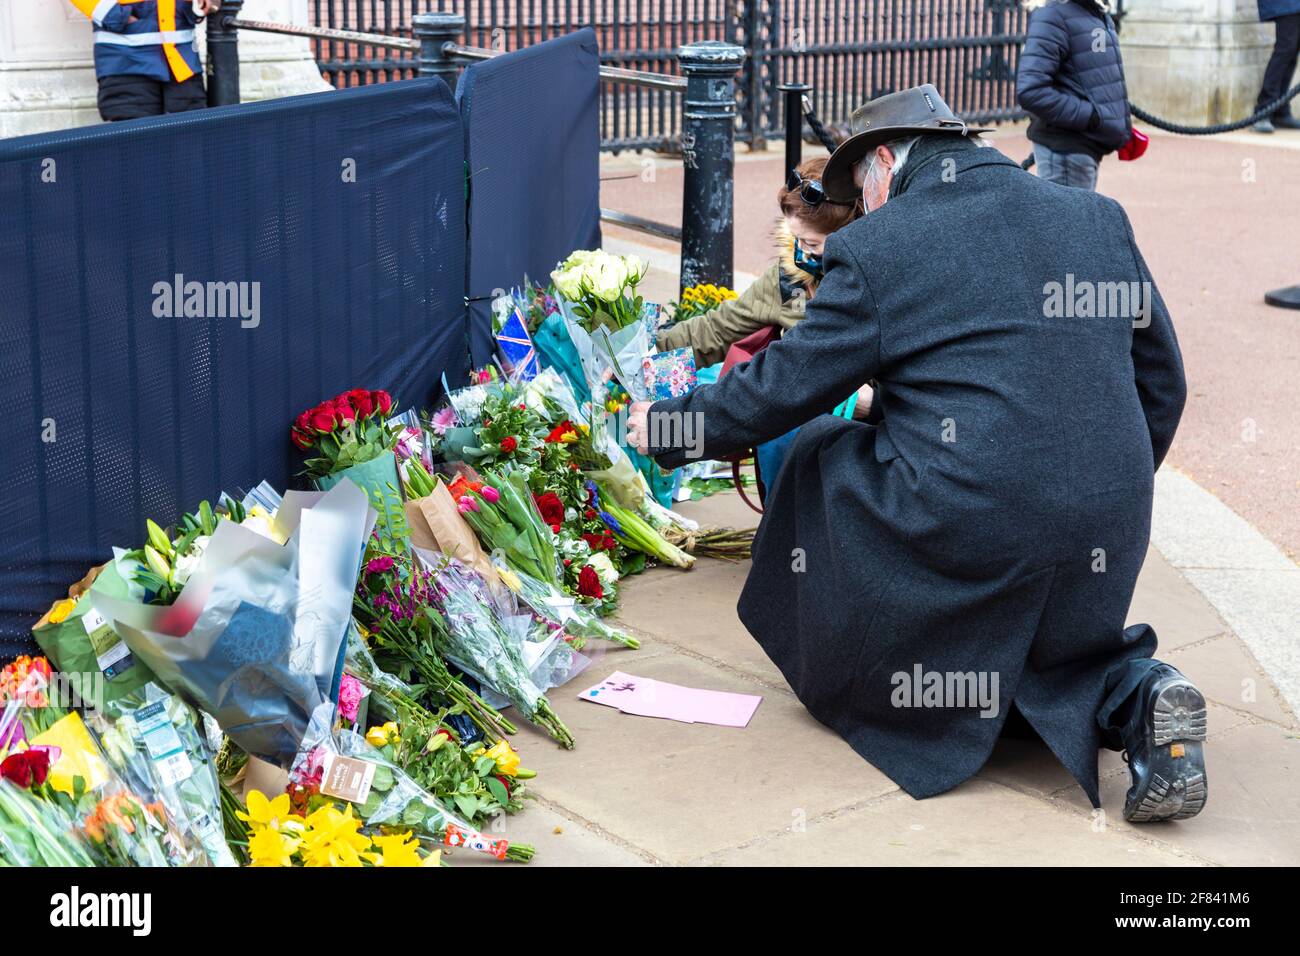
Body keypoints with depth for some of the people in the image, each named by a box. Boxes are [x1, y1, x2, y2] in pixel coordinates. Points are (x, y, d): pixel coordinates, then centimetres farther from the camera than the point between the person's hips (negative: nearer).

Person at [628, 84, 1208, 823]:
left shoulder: (874, 251, -5)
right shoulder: (1100, 218, 9)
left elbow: (783, 387, 2)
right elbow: (1162, 382, 13)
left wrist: (670, 427, 19)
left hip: (960, 541, -5)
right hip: (1106, 545, 5)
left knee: (820, 454, 20)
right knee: (1053, 642, 33)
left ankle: (835, 673, 24)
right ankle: (1135, 692, 1)